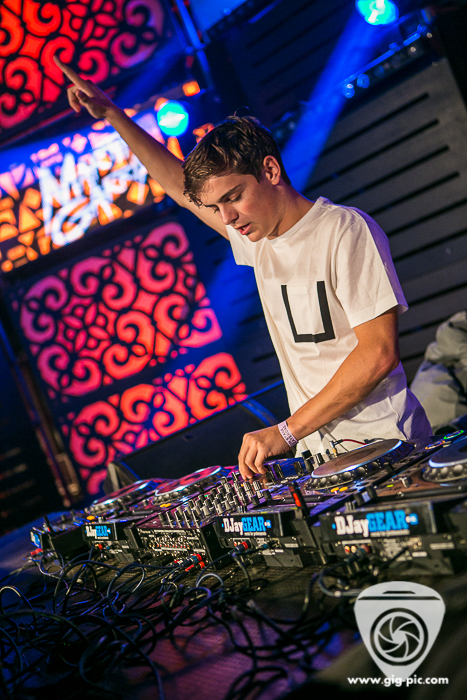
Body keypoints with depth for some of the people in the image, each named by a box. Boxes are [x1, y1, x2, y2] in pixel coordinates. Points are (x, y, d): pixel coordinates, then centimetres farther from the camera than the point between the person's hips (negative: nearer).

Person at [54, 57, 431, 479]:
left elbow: (379, 352, -16)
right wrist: (111, 115, 22)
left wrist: (287, 431, -17)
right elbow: (179, 186, 24)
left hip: (380, 445, -6)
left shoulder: (345, 229, -10)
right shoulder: (259, 239, 12)